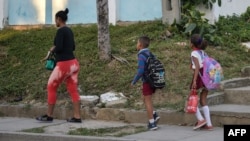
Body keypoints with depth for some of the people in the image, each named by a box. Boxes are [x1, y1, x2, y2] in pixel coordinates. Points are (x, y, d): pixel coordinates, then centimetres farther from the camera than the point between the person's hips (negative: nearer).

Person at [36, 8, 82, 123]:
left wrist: (53, 49, 0)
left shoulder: (60, 31, -13)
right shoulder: (69, 31, 14)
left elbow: (59, 48, -22)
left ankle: (49, 116, 12)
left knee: (51, 88, 5)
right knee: (73, 90, 5)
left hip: (64, 65, -8)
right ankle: (77, 117, 1)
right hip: (73, 63, 8)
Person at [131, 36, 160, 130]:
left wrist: (134, 81, -11)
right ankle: (154, 116, 13)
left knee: (148, 101, 1)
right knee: (145, 99, 22)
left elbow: (140, 71, -22)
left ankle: (152, 123, 3)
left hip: (147, 82, -8)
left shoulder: (141, 56, -14)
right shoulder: (150, 54, 9)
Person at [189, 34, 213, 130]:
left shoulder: (194, 53, -8)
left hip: (199, 77, -7)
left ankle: (200, 119, -7)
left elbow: (197, 67, -20)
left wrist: (194, 81, -24)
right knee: (203, 101, 9)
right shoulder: (203, 52, 12)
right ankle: (209, 124, 4)